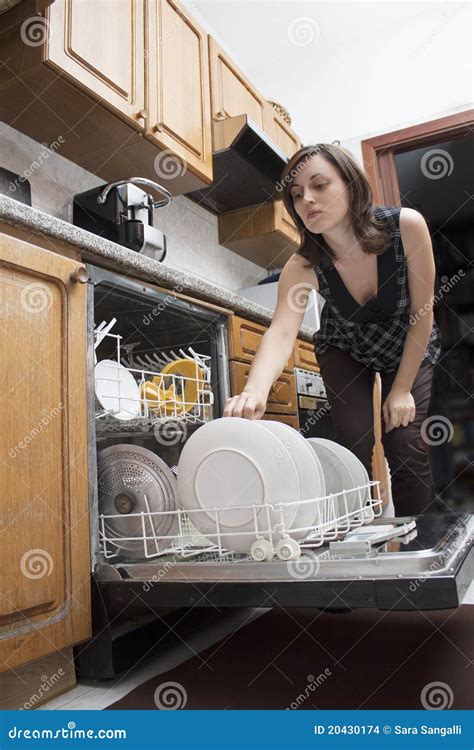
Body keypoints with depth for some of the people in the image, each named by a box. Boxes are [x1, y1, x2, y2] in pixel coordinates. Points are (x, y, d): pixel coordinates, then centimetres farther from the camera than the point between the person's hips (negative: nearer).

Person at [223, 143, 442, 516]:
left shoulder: (406, 226, -32)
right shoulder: (303, 266, -30)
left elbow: (422, 311, -22)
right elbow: (281, 332, -45)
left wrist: (402, 389, -17)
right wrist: (255, 391, -66)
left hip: (410, 348, 0)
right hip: (346, 350, 1)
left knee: (406, 445, -10)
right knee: (354, 444, -10)